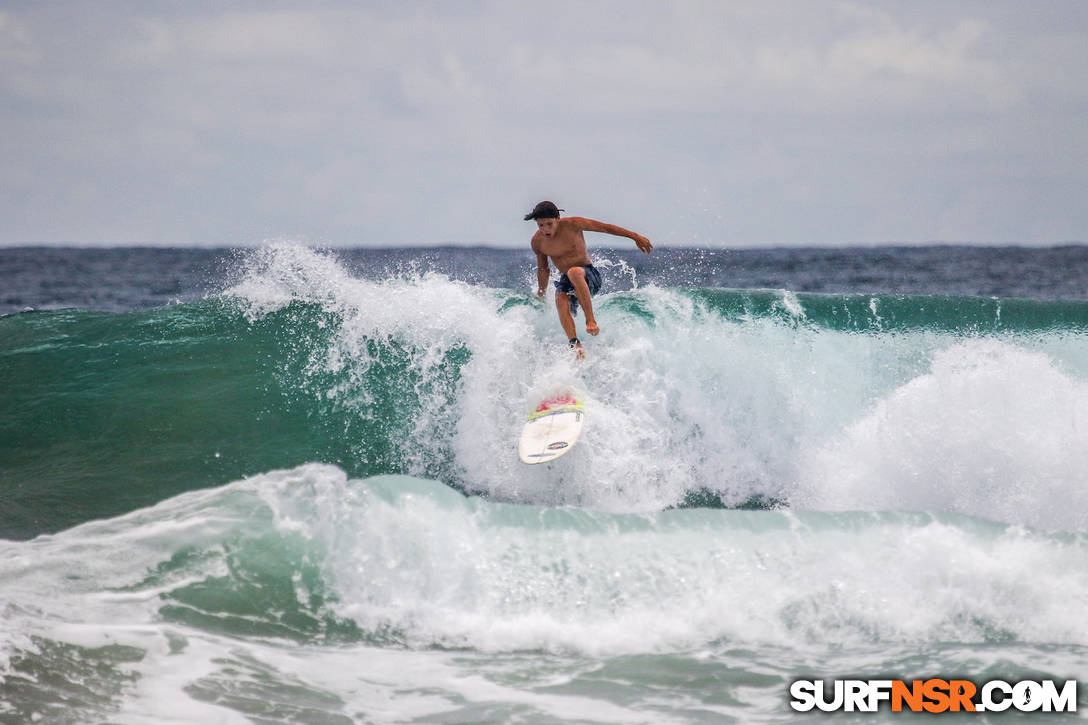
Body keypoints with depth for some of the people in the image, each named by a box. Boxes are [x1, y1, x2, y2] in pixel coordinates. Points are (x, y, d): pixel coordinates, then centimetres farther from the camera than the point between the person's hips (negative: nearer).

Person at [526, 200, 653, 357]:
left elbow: (606, 227, -4)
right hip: (566, 280, 4)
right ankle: (575, 345, -39)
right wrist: (541, 294, 23)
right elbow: (543, 270, 17)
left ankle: (591, 320, -39)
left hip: (588, 275, -4)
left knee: (573, 272, -38)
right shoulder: (537, 241, -2)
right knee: (561, 300, -30)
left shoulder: (572, 225, -13)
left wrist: (636, 237, -3)